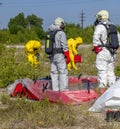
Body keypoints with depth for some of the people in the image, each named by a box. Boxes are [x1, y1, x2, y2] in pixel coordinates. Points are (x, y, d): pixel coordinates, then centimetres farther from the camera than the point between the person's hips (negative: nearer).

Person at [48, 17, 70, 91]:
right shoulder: (61, 33, -11)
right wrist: (68, 57, -8)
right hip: (60, 56, -7)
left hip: (52, 56, 7)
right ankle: (64, 89, -4)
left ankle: (55, 89, 13)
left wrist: (51, 55, 16)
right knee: (63, 72, -2)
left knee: (54, 72, 10)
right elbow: (64, 46, -14)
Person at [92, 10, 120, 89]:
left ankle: (102, 88, -6)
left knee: (102, 71, -5)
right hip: (112, 53, 7)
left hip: (103, 52, -7)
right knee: (111, 71, 12)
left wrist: (96, 48, -11)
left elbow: (96, 38, -22)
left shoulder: (100, 26, -8)